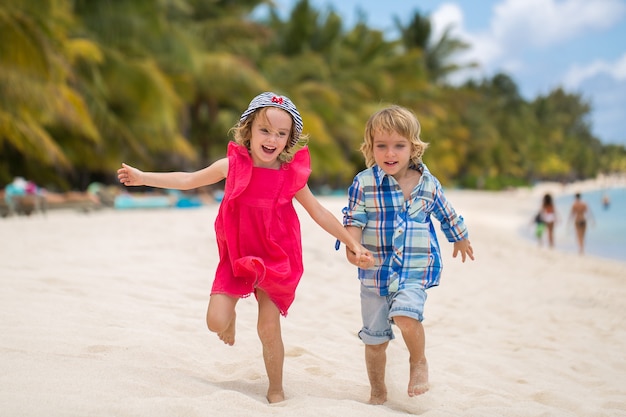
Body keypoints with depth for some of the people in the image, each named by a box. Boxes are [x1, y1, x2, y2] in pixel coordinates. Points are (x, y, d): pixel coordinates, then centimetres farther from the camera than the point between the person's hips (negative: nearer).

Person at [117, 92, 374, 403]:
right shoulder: (232, 165, -6)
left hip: (276, 260, -1)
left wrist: (352, 243, -3)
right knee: (216, 321, -10)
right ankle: (231, 316, 30)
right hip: (236, 257, 1)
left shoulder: (291, 176, -8)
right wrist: (141, 177, 7)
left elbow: (319, 213, -1)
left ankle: (276, 390, 19)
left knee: (269, 329, -2)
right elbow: (189, 180, 6)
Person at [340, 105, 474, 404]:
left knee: (405, 315, -28)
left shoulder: (428, 184, -2)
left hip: (415, 270, -1)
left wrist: (461, 240, 30)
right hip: (375, 271, 1)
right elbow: (353, 219, -7)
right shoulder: (364, 183, -8)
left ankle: (419, 362, 4)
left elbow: (446, 215, 15)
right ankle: (377, 393, 33)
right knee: (374, 338, 11)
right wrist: (352, 246, -26)